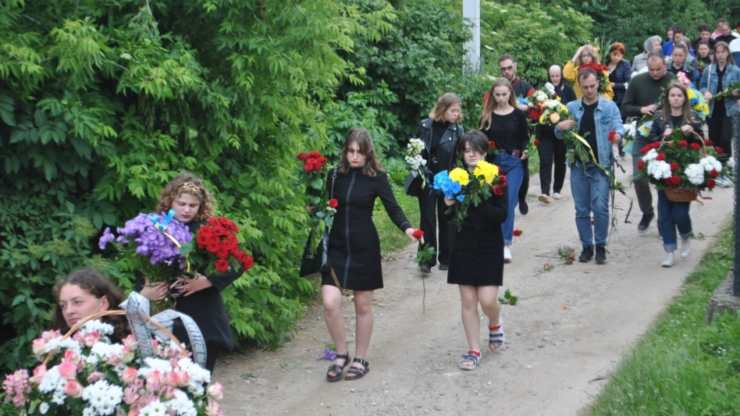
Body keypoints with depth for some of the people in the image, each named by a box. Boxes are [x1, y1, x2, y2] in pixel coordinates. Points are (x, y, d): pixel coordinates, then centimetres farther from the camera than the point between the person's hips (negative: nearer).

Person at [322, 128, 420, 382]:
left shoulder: (377, 177, -5)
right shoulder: (335, 175, 2)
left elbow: (392, 208, -9)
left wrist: (406, 227, -25)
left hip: (364, 249, -2)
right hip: (336, 247, 2)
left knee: (363, 306, 7)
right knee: (330, 303, -8)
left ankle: (360, 360, 22)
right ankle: (341, 354, 13)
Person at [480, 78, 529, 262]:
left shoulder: (518, 114, 1)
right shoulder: (487, 116, 5)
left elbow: (525, 138, 6)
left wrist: (523, 151, -12)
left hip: (514, 163, -2)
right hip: (492, 163, 2)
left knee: (509, 202, -11)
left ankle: (506, 244, -10)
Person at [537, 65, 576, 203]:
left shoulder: (568, 90, 0)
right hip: (545, 132, 0)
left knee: (560, 161, 10)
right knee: (545, 160, -10)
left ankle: (557, 189, 24)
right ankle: (545, 191, -16)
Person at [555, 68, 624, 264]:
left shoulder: (609, 107, 0)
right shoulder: (571, 107, 8)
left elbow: (618, 125, -9)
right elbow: (559, 135, 11)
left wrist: (618, 134, -34)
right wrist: (560, 127, -13)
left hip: (601, 165, -3)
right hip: (578, 165, 3)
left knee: (600, 207, -8)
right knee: (581, 209, 8)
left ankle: (600, 246, 7)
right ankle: (587, 246, 18)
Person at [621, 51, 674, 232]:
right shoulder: (637, 81, -1)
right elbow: (625, 108, 1)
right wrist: (641, 110, -18)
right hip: (643, 136, 2)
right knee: (639, 176, 1)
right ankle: (647, 212, 24)